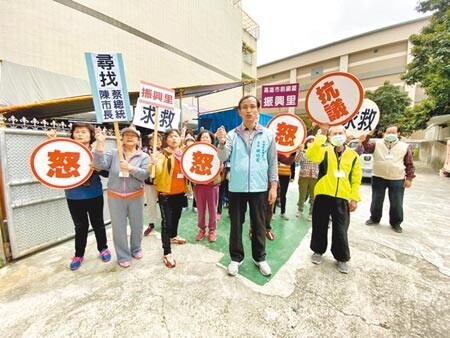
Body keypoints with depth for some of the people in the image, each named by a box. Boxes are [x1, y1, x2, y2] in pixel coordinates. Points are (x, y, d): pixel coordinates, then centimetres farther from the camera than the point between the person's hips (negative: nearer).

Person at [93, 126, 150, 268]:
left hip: (136, 196, 0)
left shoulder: (143, 156, -3)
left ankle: (136, 248, 41)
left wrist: (130, 167, -30)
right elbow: (100, 164, -17)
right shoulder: (113, 153, -1)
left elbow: (144, 174, -15)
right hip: (115, 197, 0)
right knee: (119, 227, 10)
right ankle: (123, 256, 30)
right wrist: (100, 143, -24)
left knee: (137, 225, 15)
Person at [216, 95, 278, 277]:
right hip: (236, 187, 0)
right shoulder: (232, 135, 1)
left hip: (260, 187, 1)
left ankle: (260, 258, 35)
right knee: (236, 224, 12)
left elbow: (273, 162, 6)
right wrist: (222, 143, -28)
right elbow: (223, 158, -9)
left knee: (259, 225, 14)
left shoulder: (268, 135, 4)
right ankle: (236, 258, 32)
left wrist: (273, 185, 1)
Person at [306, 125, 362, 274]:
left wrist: (355, 198, 3)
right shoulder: (324, 151, 0)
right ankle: (318, 251, 31)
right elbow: (310, 155, -24)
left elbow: (356, 179, 8)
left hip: (342, 198, 1)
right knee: (320, 226, 11)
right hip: (323, 195, -1)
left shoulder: (353, 155, 7)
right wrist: (321, 136, -25)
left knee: (340, 230, 9)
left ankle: (341, 258, 29)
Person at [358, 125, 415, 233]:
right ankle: (374, 218, 28)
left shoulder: (405, 147, 5)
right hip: (378, 178, 0)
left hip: (397, 180, 1)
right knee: (376, 200, 11)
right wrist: (363, 141, -41)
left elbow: (409, 164, 8)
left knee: (396, 203, 8)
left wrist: (409, 178, 1)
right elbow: (366, 147, -18)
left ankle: (396, 223, 25)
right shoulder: (377, 144, 2)